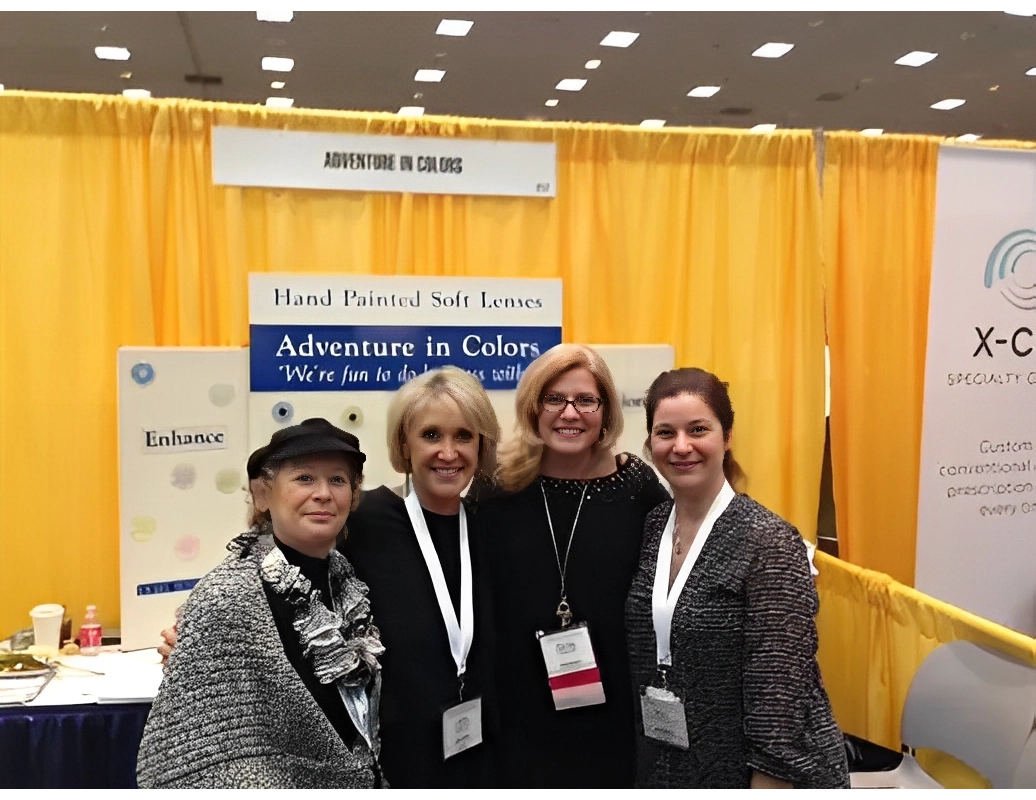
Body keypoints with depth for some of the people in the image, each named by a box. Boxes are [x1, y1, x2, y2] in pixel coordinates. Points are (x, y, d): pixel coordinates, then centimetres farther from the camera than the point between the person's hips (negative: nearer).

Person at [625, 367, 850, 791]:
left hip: (751, 772, -5)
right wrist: (647, 768, 8)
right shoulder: (652, 529, 0)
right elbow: (643, 660, 8)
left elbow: (779, 693, -20)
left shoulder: (768, 541, -19)